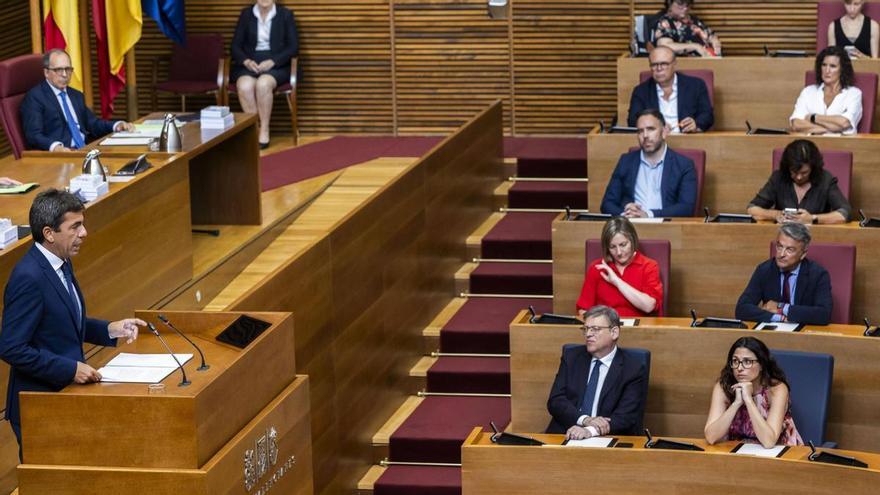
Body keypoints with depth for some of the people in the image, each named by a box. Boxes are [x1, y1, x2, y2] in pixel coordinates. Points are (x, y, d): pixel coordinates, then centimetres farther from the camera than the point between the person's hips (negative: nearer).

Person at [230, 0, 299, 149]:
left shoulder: (286, 15, 6)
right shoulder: (246, 14, 11)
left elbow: (293, 47, 0)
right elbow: (235, 45, 9)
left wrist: (272, 62, -15)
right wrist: (246, 61, -13)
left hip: (276, 65, -2)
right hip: (249, 63, 2)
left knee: (263, 84, -36)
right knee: (245, 86, -33)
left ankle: (264, 131, -26)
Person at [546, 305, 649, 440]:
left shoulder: (634, 369, 0)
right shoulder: (571, 357, 11)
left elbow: (627, 417, -9)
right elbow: (555, 401, 3)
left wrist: (590, 431, -25)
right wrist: (585, 420, -15)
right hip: (565, 434, 3)